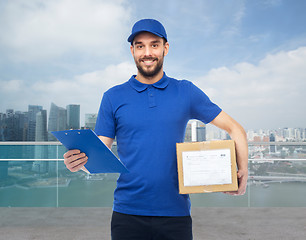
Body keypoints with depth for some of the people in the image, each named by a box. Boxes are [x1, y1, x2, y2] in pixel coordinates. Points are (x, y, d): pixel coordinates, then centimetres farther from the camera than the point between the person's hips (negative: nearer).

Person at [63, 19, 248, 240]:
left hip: (176, 212, 1)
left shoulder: (186, 92, 3)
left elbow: (234, 128, 5)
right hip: (128, 214, 0)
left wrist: (242, 170, -8)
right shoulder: (114, 97, 3)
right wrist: (81, 159, -19)